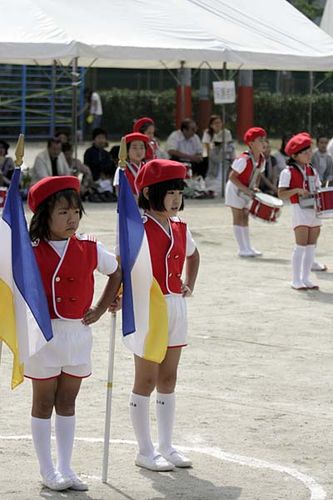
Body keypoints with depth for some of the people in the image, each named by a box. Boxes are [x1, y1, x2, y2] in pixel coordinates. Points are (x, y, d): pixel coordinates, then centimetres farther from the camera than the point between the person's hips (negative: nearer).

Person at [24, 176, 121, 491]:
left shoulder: (89, 249, -1)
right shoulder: (31, 252, -12)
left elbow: (117, 273, 14)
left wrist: (100, 309, 7)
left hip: (78, 333, 4)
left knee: (67, 403, 12)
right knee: (44, 403, 7)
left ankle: (65, 468, 19)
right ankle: (47, 471, 15)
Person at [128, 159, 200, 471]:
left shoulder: (179, 227, 8)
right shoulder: (140, 227, -14)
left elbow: (193, 256, 27)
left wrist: (189, 286, 17)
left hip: (175, 306, 7)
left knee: (168, 380, 11)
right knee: (147, 380, 0)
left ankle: (166, 446, 19)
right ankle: (145, 451, 8)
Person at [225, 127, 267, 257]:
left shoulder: (262, 159, -5)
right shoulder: (244, 159, -28)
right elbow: (232, 177, -25)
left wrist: (255, 188, -6)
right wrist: (246, 190, -26)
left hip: (246, 191, 7)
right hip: (235, 189, -7)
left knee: (245, 217, 11)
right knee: (238, 218, -4)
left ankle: (248, 247, 15)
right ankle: (242, 249, -3)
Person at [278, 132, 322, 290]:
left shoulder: (312, 171, 14)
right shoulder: (288, 172, -5)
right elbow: (281, 194, -11)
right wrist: (297, 190, -24)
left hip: (315, 210, 6)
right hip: (300, 210, -6)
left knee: (311, 246, 7)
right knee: (301, 246, -9)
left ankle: (305, 279, 14)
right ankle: (296, 281, -2)